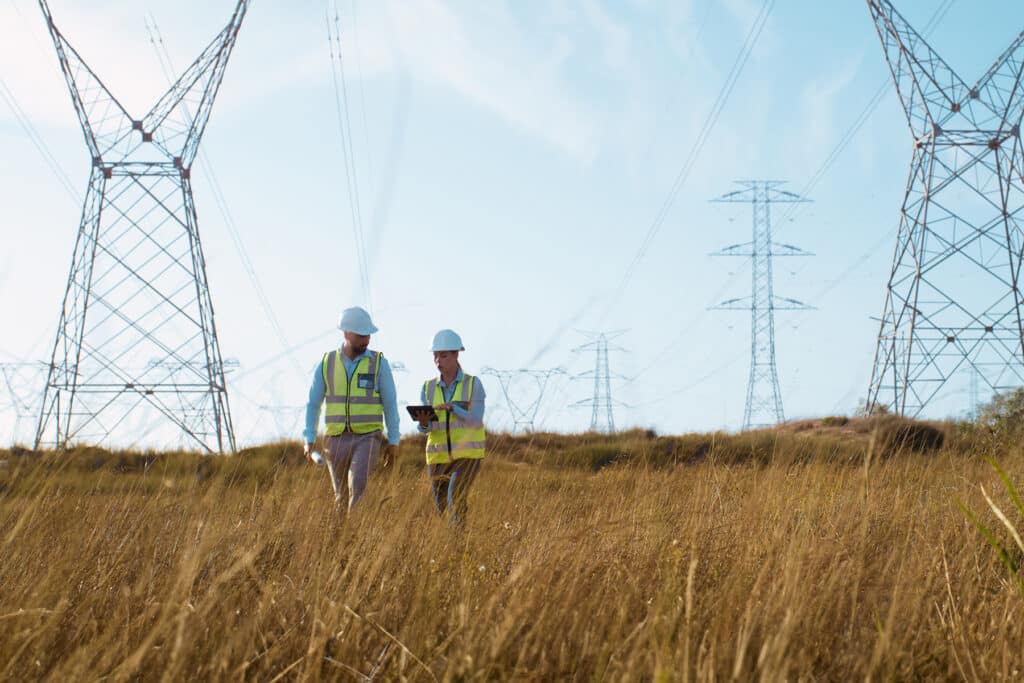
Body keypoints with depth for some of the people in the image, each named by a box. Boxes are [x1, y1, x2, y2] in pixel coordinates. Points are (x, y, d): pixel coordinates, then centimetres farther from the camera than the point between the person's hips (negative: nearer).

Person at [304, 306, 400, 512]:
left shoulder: (379, 363, -3)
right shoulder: (326, 363, 2)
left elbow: (390, 404, 1)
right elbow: (313, 404, 6)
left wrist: (393, 440, 0)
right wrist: (309, 440, 1)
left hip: (367, 438, -2)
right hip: (337, 439, 3)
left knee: (358, 485, -22)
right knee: (341, 494, 8)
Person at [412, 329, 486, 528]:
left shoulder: (473, 385, -5)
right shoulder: (428, 387, 4)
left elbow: (475, 422, -14)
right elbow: (425, 428, -3)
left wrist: (452, 408, -28)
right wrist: (424, 422, -27)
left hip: (468, 454, -4)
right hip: (439, 457, 4)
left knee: (455, 496, -27)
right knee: (443, 508, 11)